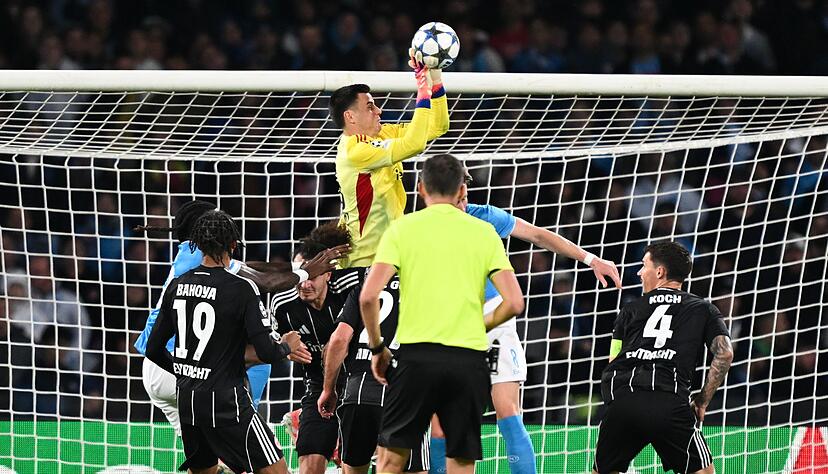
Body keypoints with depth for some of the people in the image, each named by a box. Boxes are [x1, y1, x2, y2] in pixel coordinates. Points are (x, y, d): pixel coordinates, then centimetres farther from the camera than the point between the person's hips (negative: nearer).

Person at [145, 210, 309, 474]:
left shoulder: (176, 286, 5)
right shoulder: (241, 288, -12)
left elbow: (154, 350, 11)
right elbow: (266, 353, -15)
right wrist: (288, 346, 8)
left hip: (187, 400, 7)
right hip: (225, 402, -7)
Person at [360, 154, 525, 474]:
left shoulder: (403, 228, 4)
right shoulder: (484, 232, 8)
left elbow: (368, 297, -5)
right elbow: (513, 303, 2)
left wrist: (377, 348, 8)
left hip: (417, 354, -1)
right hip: (470, 358, 1)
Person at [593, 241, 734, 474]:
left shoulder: (631, 309, 25)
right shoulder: (702, 309, 21)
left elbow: (612, 363, 20)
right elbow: (724, 353, 7)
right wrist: (702, 402, 12)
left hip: (621, 402, 2)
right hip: (670, 402, -2)